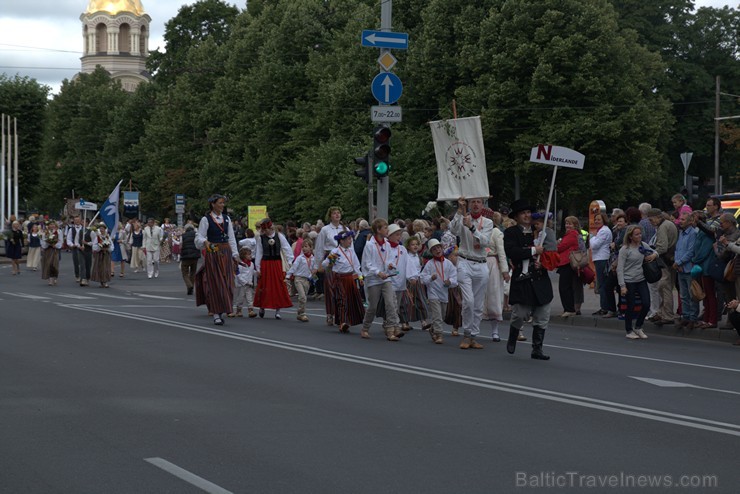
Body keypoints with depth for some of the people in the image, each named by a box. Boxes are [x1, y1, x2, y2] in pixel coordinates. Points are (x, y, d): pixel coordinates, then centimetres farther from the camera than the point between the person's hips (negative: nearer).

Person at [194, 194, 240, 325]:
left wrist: (235, 254, 8)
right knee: (215, 283, -4)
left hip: (226, 253, 5)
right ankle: (216, 314, 0)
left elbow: (231, 237, 13)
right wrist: (205, 242, -28)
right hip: (212, 254, -5)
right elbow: (199, 237, -7)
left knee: (226, 283, 3)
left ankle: (221, 312, 13)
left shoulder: (226, 218, 11)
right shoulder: (206, 219, -4)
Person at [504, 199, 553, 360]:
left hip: (541, 279, 4)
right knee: (520, 314, -5)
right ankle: (512, 339, 25)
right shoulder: (511, 232, -1)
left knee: (542, 317, 2)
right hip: (522, 279, -4)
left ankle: (537, 349, 11)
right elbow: (511, 251, -17)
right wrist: (533, 251, -16)